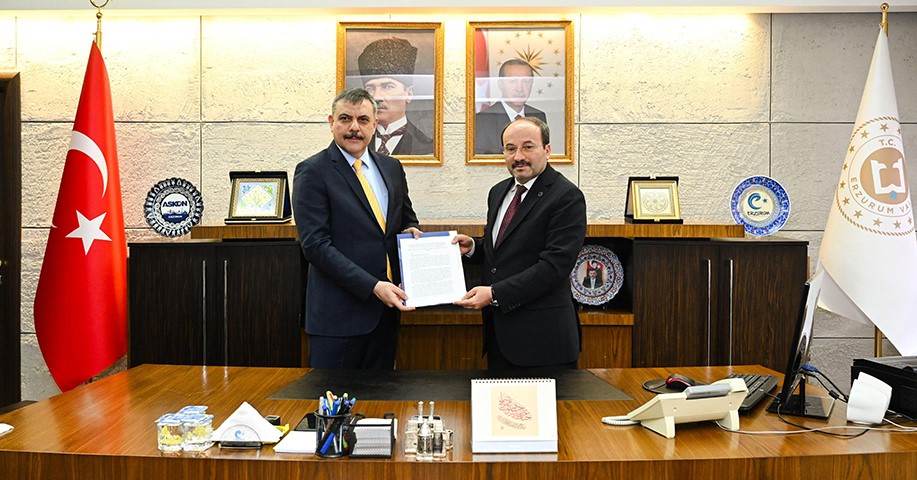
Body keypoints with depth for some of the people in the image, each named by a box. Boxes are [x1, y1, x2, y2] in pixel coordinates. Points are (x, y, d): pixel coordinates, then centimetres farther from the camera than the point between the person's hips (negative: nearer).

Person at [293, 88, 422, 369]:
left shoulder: (391, 168, 10)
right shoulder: (312, 172, -8)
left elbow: (407, 217, 24)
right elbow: (315, 245, -15)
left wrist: (411, 230, -2)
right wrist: (372, 286, -20)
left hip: (386, 306, 6)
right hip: (339, 312, -5)